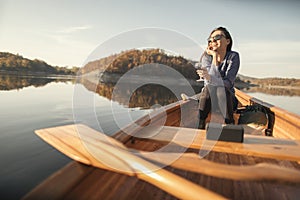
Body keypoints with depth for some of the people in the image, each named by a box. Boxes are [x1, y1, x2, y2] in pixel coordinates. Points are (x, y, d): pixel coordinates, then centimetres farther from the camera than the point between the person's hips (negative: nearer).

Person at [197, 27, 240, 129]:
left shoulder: (233, 56, -9)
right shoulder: (206, 56, -5)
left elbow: (228, 83, -21)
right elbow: (209, 82, -20)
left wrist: (209, 77, -40)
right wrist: (215, 55, -21)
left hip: (227, 98, -1)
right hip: (209, 98, 1)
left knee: (222, 90, -34)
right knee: (207, 89, -33)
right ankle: (200, 127, -30)